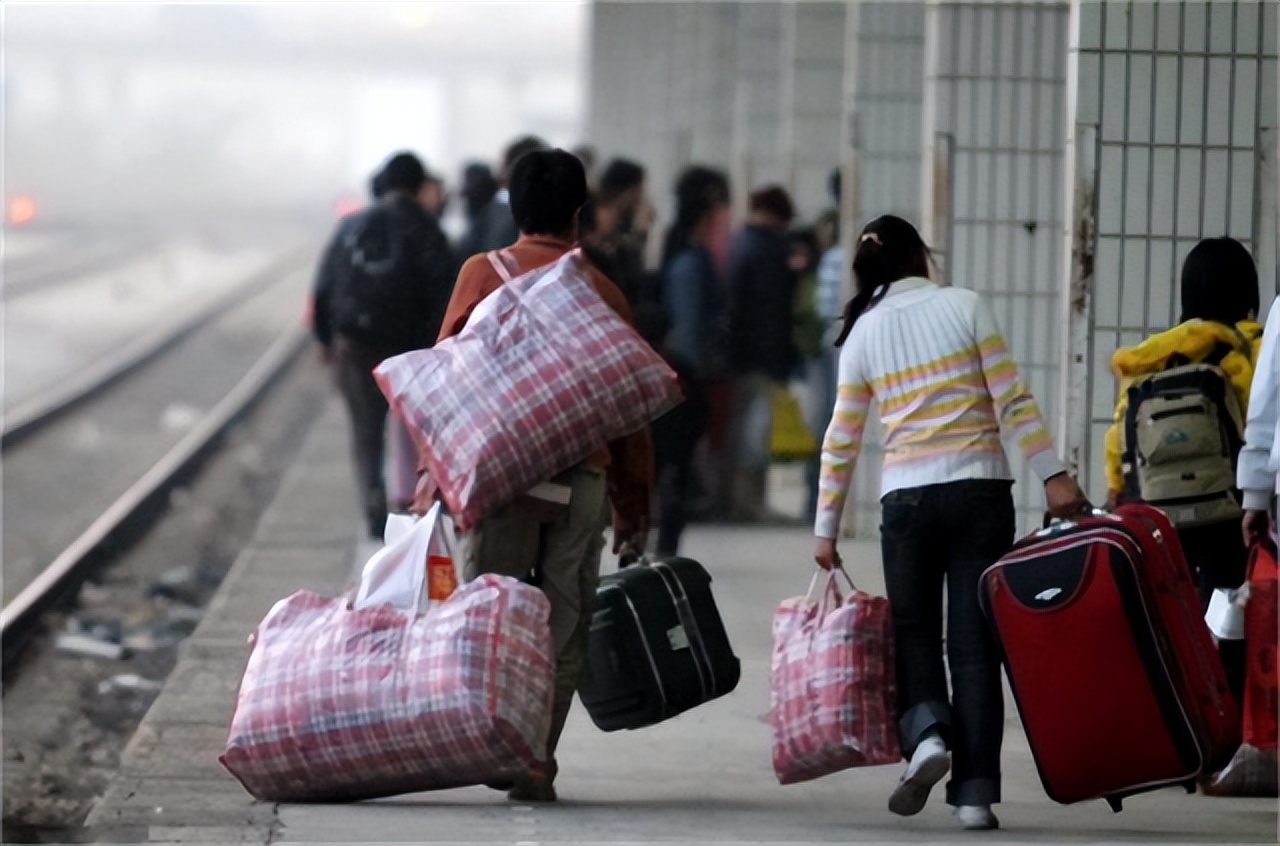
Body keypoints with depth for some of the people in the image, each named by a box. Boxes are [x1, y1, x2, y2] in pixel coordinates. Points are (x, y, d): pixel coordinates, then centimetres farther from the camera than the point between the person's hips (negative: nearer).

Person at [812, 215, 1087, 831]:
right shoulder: (964, 307, 2)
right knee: (974, 641, 2)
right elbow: (1012, 401, -5)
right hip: (980, 491, -1)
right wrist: (1053, 476, -3)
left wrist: (826, 528, 15)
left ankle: (926, 731, -13)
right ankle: (975, 789, -2)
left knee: (914, 633, 15)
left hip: (906, 498, 1)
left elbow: (841, 442, 8)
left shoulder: (862, 334, 6)